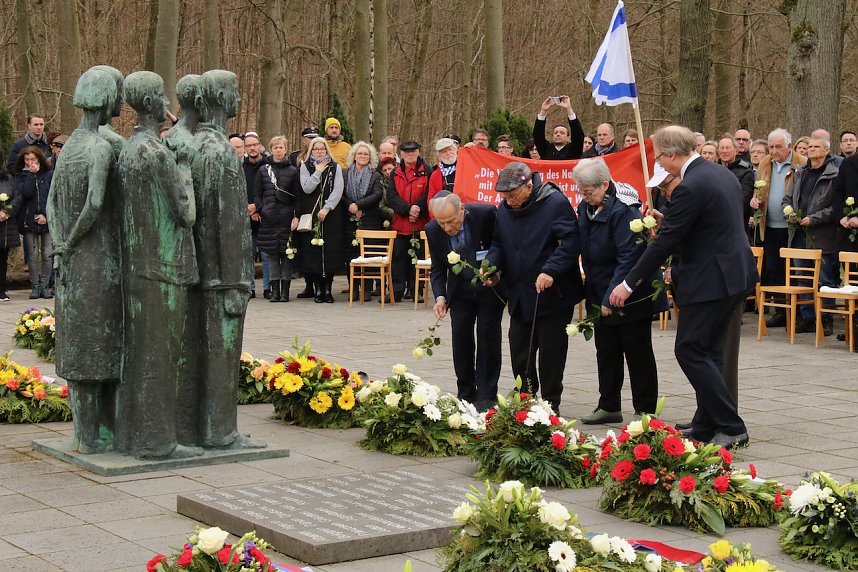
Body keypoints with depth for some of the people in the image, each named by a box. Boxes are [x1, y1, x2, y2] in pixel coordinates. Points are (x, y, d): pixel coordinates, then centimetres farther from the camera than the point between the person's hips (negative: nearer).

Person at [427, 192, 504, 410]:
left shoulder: (487, 214, -24)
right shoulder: (433, 230, -12)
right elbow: (437, 269, -2)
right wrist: (440, 296, -18)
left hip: (489, 286, -3)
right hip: (460, 291, 3)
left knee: (488, 337, -3)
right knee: (461, 340, 2)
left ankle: (486, 396, 3)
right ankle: (466, 394, 15)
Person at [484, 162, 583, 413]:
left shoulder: (555, 203, -14)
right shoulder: (504, 209, 6)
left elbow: (571, 242, -19)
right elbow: (498, 243, 15)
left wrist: (550, 271, -28)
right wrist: (492, 267, -4)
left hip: (552, 295, -6)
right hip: (519, 294, 7)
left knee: (551, 351, 2)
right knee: (519, 350, 11)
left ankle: (551, 405, 13)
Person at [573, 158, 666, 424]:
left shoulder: (622, 212, -23)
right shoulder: (586, 209, 4)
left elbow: (629, 258, -27)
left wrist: (612, 297, -28)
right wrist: (592, 292, 9)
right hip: (601, 295, 8)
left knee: (637, 353, 2)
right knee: (606, 352, 13)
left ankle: (645, 410, 11)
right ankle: (608, 406, 23)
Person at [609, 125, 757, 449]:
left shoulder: (690, 188, -19)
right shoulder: (721, 174, 11)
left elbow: (664, 242, -17)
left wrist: (629, 284, -10)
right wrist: (666, 221, 23)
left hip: (711, 280, -10)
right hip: (734, 274, 10)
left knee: (691, 352, -4)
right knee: (708, 353, 14)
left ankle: (732, 427, -4)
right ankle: (706, 428, 18)